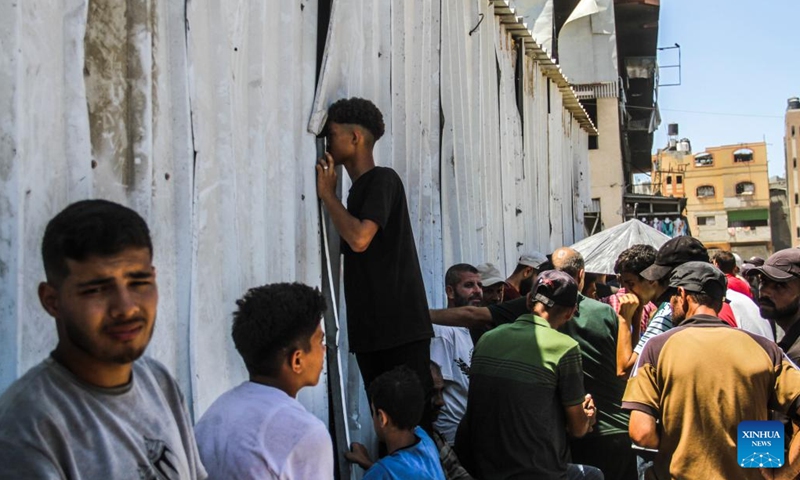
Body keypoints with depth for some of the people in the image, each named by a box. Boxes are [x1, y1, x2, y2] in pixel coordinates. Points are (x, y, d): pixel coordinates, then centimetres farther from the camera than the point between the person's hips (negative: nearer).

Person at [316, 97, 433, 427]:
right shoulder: (360, 189, 18)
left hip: (399, 326, -9)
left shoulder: (383, 180, -7)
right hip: (370, 327, 9)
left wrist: (327, 193, -9)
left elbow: (359, 238, -21)